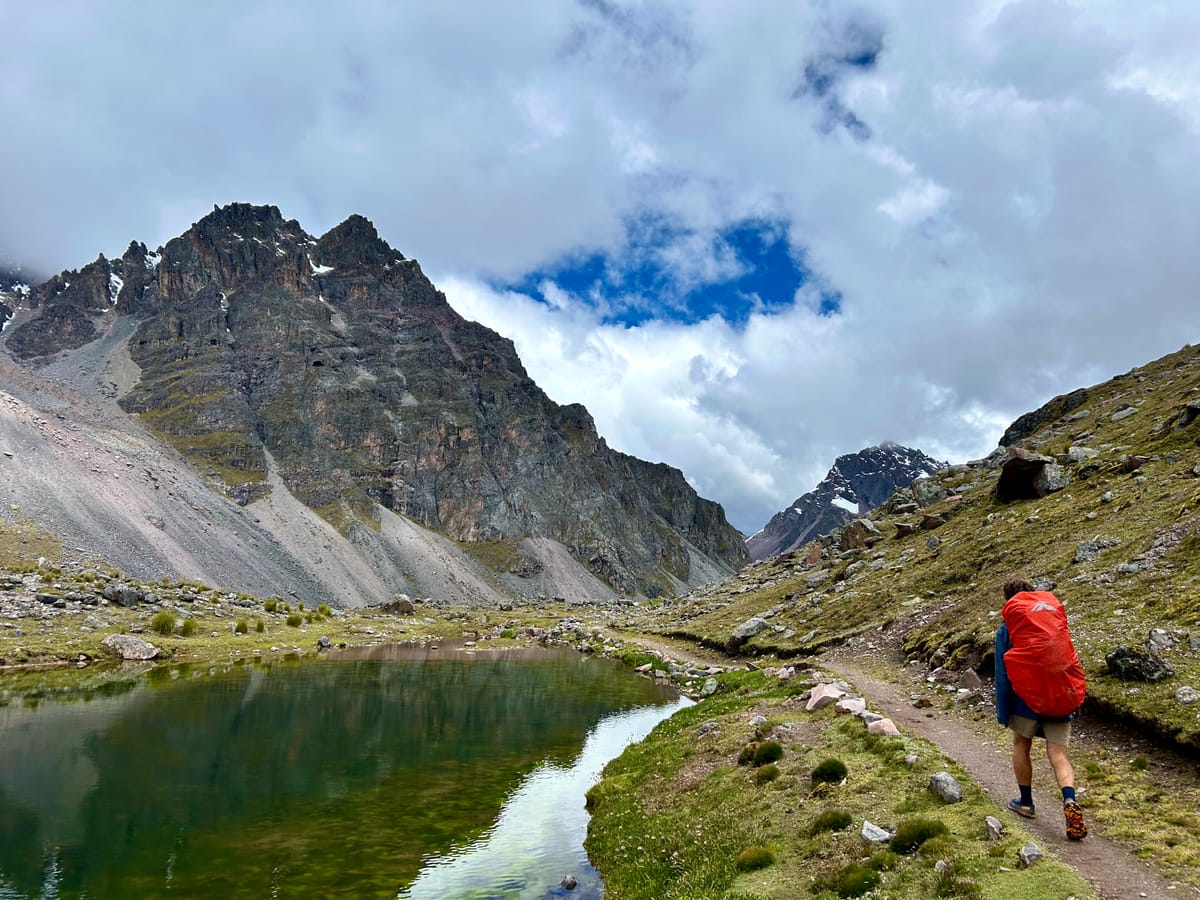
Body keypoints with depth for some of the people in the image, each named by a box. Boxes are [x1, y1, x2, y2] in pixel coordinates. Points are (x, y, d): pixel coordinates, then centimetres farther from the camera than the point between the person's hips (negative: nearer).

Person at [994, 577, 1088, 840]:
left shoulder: (1007, 628, -4)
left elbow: (1002, 673, -4)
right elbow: (1072, 660, 10)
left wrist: (1002, 712, 1)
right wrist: (1076, 701, 17)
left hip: (1026, 699, -3)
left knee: (1021, 746, 17)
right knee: (1058, 753, 3)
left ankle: (1026, 802, 26)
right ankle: (1070, 802, -20)